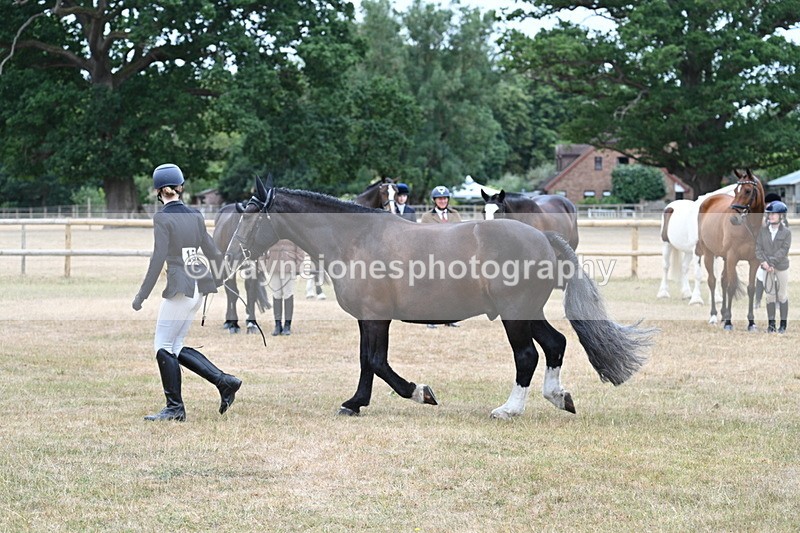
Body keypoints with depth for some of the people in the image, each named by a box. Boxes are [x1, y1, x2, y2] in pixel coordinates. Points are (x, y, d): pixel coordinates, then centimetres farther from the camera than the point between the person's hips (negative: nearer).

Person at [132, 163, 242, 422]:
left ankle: (175, 408, 4)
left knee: (163, 346, 3)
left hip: (180, 286, -7)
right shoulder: (195, 215, 10)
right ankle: (224, 381, 6)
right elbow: (212, 251, 17)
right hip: (199, 287, 7)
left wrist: (142, 294, -11)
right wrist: (218, 279, 34)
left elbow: (158, 259, -15)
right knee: (174, 347, 14)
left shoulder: (163, 218, -9)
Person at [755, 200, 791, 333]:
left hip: (781, 267, -2)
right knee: (770, 295, 5)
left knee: (782, 296, 3)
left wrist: (771, 262, -20)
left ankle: (783, 324, 10)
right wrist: (763, 261, -16)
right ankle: (771, 324, 10)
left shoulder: (786, 232, -5)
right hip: (767, 268, 2)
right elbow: (758, 247, 0)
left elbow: (784, 250, -13)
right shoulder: (763, 231, 3)